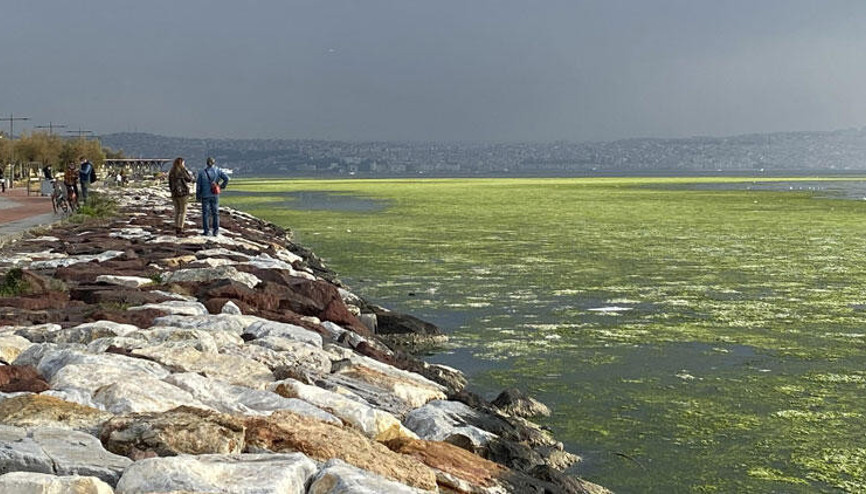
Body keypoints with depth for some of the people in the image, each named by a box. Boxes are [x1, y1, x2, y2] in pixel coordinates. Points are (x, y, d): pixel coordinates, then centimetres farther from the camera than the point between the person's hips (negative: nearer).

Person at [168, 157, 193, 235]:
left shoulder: (171, 172, 4)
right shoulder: (182, 171, -13)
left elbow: (170, 184, 7)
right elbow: (190, 179, -1)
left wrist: (172, 191, 17)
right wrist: (186, 169, 7)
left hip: (174, 194, 5)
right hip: (182, 193, -5)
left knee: (177, 211, 14)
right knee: (183, 211, 2)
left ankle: (176, 228, 12)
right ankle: (180, 228, -4)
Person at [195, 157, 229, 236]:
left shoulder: (202, 173, -2)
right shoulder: (217, 171, -1)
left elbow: (198, 185, -1)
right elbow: (226, 178, -12)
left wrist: (197, 196, 6)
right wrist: (222, 186, 1)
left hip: (205, 196, -1)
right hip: (215, 195, 1)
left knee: (205, 213, 7)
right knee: (215, 213, 7)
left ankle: (206, 230, 6)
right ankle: (215, 231, 4)